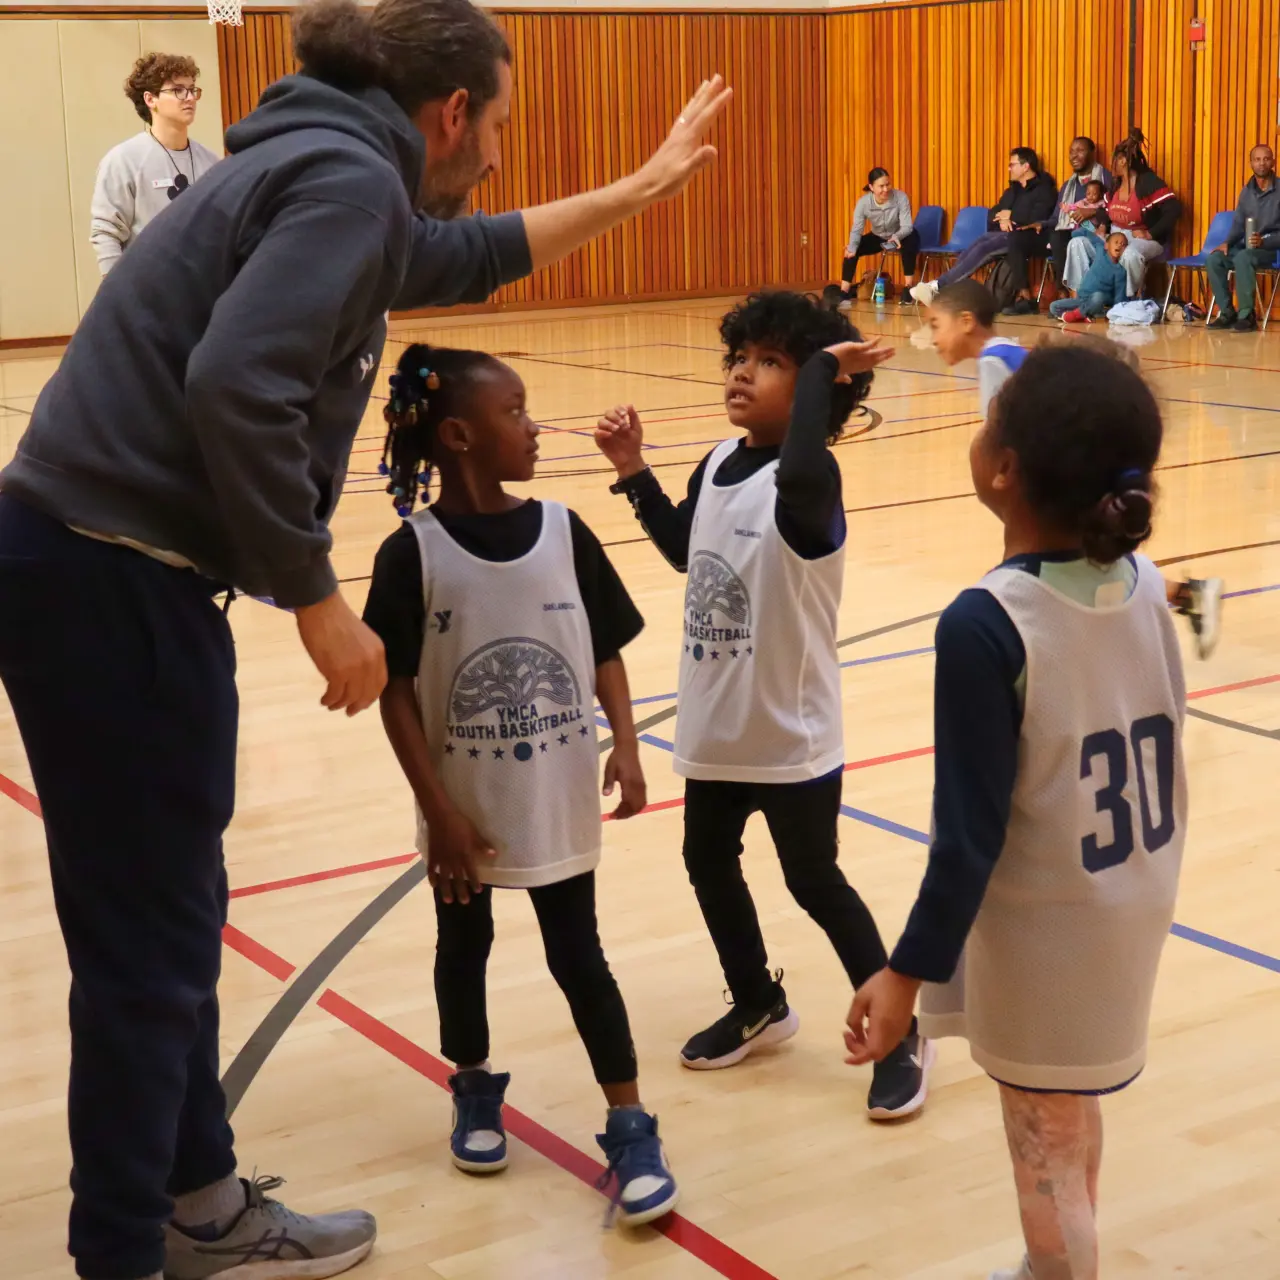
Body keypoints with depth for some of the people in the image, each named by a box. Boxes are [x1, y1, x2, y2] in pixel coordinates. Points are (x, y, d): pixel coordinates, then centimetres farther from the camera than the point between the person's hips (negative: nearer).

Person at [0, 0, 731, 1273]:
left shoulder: (328, 168, 18)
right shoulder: (349, 177, -12)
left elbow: (468, 256, 37)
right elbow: (236, 389, -26)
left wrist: (639, 187, 44)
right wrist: (319, 603, -18)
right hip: (110, 583, -10)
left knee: (172, 916, 19)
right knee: (148, 944, 0)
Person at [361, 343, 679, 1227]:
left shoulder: (563, 533, -4)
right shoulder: (413, 554, -13)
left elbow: (605, 653, 4)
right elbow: (395, 689, -10)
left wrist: (626, 748, -7)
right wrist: (437, 809, -12)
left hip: (558, 803, 1)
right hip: (463, 810, -1)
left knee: (578, 958, 6)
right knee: (464, 951, 18)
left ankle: (631, 1129, 14)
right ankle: (475, 1094, 39)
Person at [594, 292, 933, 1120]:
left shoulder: (809, 479, -22)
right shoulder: (718, 464, 2)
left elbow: (800, 478, -49)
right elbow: (684, 550, 18)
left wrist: (823, 370, -38)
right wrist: (634, 472, 8)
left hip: (792, 730, -8)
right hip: (716, 723, 8)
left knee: (816, 882, 3)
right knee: (708, 863, 19)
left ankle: (901, 1034, 21)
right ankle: (759, 1006, 41)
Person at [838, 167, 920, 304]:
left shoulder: (901, 197, -29)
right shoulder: (863, 203, -23)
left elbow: (907, 226, -30)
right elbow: (856, 229, -22)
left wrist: (897, 236, -53)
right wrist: (852, 247, -43)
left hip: (901, 236, -2)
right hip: (878, 237, 2)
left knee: (910, 241, -36)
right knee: (851, 251, -18)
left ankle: (908, 288, -27)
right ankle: (843, 293, -12)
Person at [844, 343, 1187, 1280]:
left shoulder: (986, 627, -26)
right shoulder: (1147, 586, -8)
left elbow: (972, 834, -23)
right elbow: (1161, 768, 4)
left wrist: (910, 971, -14)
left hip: (1043, 938, -7)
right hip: (1134, 913, 7)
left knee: (1046, 1150, 12)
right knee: (1075, 1121, 27)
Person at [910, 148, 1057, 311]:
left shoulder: (1044, 189, -3)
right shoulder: (1013, 189, 23)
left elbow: (1037, 218, -17)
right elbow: (994, 213, 19)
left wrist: (1010, 215, -5)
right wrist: (1003, 219, -5)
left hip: (1028, 238, -8)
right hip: (1007, 234, 8)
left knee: (983, 248, -28)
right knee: (978, 245, -21)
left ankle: (939, 286, -35)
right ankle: (942, 290, -36)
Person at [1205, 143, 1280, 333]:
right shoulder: (1246, 192, 12)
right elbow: (1238, 224, 12)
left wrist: (1264, 241, -27)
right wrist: (1228, 243, -7)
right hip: (1248, 247, 6)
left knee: (1243, 258, -37)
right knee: (1214, 259, -20)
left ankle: (1247, 315, -31)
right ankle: (1227, 312, -14)